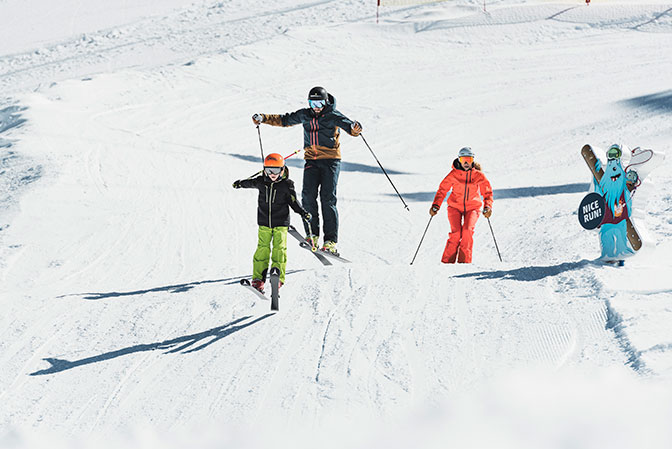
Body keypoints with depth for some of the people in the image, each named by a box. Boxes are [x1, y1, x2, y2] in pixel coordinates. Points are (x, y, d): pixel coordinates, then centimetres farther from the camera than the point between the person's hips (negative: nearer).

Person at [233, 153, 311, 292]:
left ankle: (278, 277, 2)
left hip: (281, 222, -2)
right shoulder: (261, 182, -1)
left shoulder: (287, 185, -7)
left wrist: (303, 213, -12)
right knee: (262, 248, -2)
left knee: (279, 248, -6)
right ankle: (258, 278, 1)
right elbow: (251, 183, 21)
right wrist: (240, 184, 37)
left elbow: (293, 201, 0)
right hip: (264, 222, 2)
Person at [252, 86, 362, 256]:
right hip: (311, 161, 4)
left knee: (328, 199, -10)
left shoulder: (333, 116, -3)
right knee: (308, 196, -13)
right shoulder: (304, 115, 10)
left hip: (331, 160, -4)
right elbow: (284, 120, 21)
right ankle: (312, 234, -5)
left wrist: (354, 129, -43)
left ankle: (331, 241, -9)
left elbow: (346, 123, -19)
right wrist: (263, 118, 14)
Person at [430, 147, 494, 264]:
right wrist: (435, 206, -11)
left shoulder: (478, 175, -3)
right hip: (455, 207, -1)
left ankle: (464, 260, -13)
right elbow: (442, 190, 0)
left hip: (472, 208, 1)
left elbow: (487, 192, 7)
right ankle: (448, 260, -7)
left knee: (468, 231, -22)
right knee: (456, 233, -19)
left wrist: (488, 207, -8)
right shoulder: (454, 174, -5)